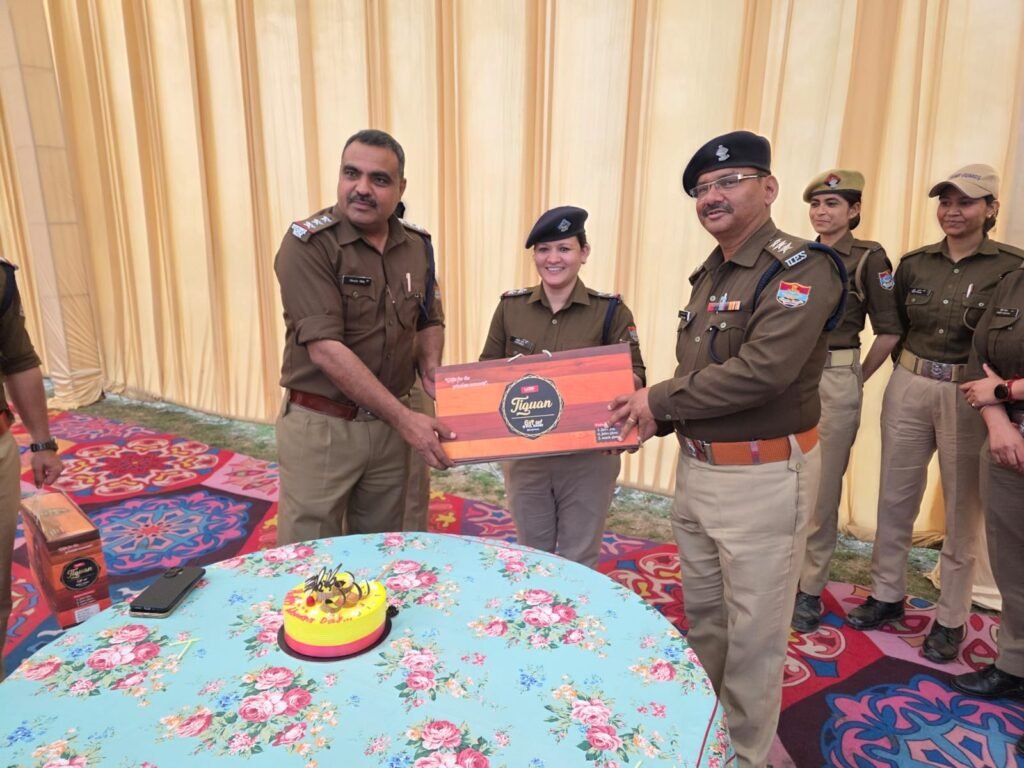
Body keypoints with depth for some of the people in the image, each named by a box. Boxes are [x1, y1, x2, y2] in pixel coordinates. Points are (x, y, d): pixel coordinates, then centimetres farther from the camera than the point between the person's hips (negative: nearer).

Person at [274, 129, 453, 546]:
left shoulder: (416, 245, 2)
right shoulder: (308, 243, -16)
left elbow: (430, 321, 15)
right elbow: (325, 350, -23)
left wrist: (430, 368, -6)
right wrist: (404, 417, -24)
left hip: (387, 422, 5)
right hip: (321, 426, -4)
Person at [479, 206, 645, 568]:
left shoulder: (611, 310, -6)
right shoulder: (510, 307, 1)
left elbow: (635, 373, -7)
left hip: (589, 456, -2)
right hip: (524, 454, 3)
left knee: (580, 561, 13)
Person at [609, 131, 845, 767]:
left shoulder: (801, 268, -15)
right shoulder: (709, 274, 11)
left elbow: (764, 370, -27)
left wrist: (658, 399, -18)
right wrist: (653, 422, 0)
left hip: (764, 477, -8)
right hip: (697, 467, 8)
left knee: (754, 633, 8)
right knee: (702, 614, 22)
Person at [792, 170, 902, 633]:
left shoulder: (869, 258, -4)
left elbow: (889, 331, -4)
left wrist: (857, 380, 0)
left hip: (834, 381, -4)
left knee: (822, 490, 4)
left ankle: (810, 588, 17)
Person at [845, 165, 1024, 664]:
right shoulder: (914, 263, 6)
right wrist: (913, 369, 7)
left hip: (970, 396, -3)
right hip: (908, 389, 4)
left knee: (962, 511, 7)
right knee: (895, 497, 11)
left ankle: (951, 619, 23)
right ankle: (886, 595, 28)